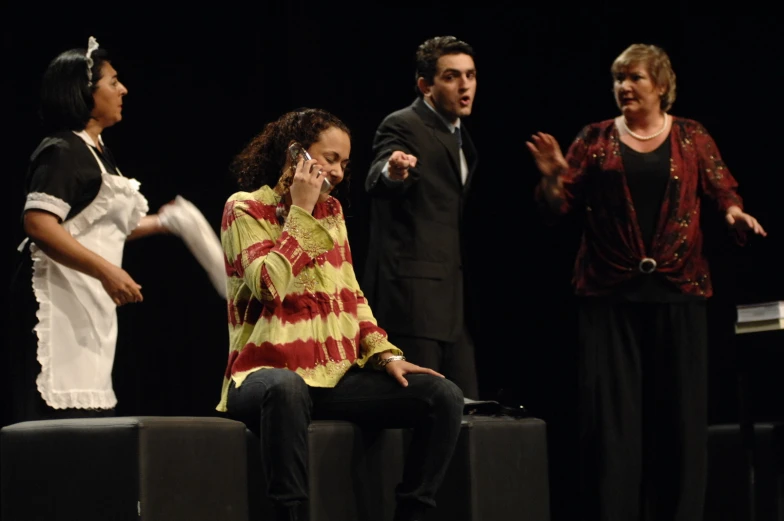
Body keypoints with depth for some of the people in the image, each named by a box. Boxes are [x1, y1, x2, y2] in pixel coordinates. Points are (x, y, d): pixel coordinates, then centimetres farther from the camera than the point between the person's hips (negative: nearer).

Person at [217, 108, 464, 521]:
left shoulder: (331, 211, 15)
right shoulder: (246, 208, -3)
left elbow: (350, 296, 16)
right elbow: (271, 286, -19)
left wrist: (385, 354, 1)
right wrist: (301, 211, -12)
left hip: (336, 376, 6)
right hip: (267, 373, -6)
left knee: (443, 395, -13)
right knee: (286, 389, -44)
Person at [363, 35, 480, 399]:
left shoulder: (459, 135, 18)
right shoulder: (403, 126, -9)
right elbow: (377, 183, -29)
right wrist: (392, 172, -50)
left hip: (455, 299, 9)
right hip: (413, 295, -9)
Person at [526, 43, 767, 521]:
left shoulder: (692, 138, 8)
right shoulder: (595, 139, 7)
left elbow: (724, 191, 6)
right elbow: (560, 204, 3)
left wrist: (734, 213, -16)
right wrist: (552, 176, -17)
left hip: (677, 293, 0)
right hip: (610, 294, 0)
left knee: (678, 412, 2)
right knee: (611, 413, -4)